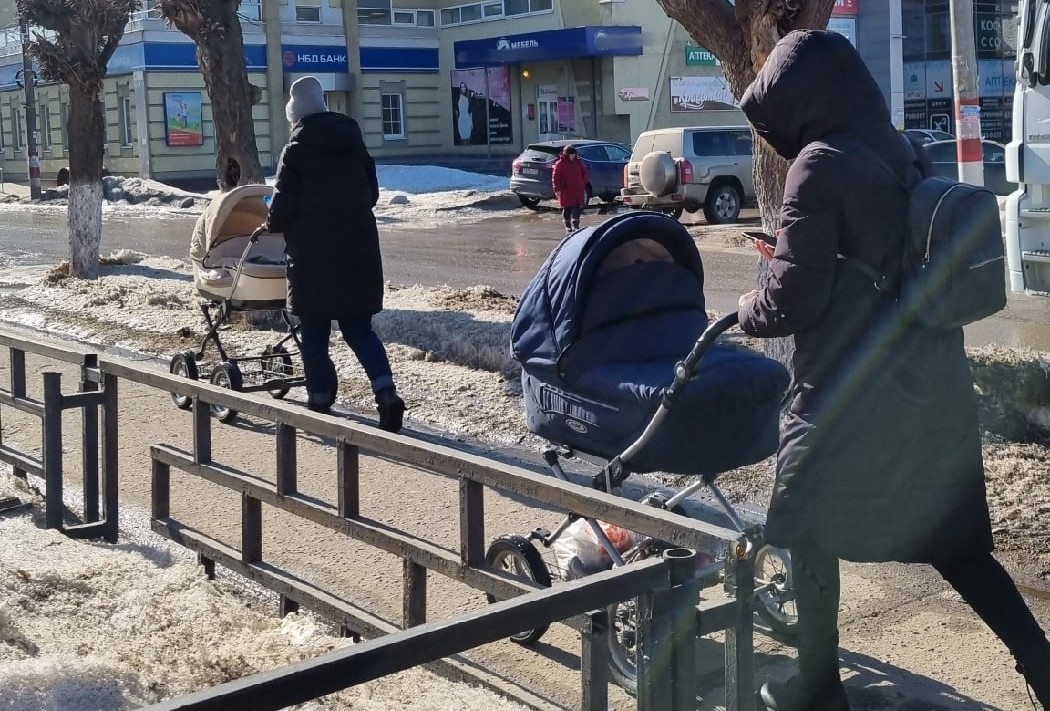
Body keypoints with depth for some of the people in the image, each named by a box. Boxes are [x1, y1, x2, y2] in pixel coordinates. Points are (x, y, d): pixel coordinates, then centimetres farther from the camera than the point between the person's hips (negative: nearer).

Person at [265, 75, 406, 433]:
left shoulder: (297, 148, -9)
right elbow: (371, 192, 13)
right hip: (358, 247, 5)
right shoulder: (352, 139, 7)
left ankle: (320, 400, 14)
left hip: (314, 253, -5)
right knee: (358, 327, 9)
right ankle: (387, 395, -6)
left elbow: (283, 205, -10)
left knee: (314, 331, 9)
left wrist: (271, 225, 10)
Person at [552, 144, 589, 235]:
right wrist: (557, 189, -12)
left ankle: (576, 225, 2)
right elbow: (555, 177, -7)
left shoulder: (578, 162, 8)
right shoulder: (560, 163, -6)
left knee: (577, 208, -2)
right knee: (567, 209, 2)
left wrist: (585, 183, 7)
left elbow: (585, 173, 18)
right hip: (566, 191, -4)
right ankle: (568, 227, 12)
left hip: (578, 190, 4)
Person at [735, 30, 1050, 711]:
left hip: (850, 393, -7)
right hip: (936, 385, 7)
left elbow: (793, 300, -15)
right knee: (951, 541, 17)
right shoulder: (907, 155, 8)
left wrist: (745, 311, 5)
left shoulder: (820, 165, -15)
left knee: (812, 535, 11)